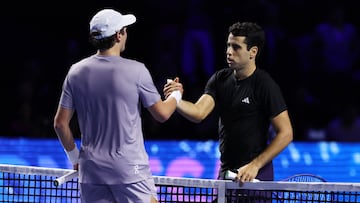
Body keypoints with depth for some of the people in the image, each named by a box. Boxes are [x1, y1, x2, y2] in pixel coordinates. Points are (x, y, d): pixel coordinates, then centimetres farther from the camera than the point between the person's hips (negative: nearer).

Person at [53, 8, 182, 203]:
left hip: (91, 170, 4)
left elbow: (60, 123, 5)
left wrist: (74, 157, 18)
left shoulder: (76, 72, 3)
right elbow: (162, 114, 0)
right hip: (130, 168, -4)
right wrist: (176, 94, 21)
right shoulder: (135, 70, -9)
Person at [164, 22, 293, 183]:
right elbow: (199, 113, -7)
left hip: (255, 175, -6)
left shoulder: (265, 85, -11)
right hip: (225, 172, 6)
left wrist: (255, 166, -17)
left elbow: (285, 133, -12)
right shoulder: (220, 79, 6)